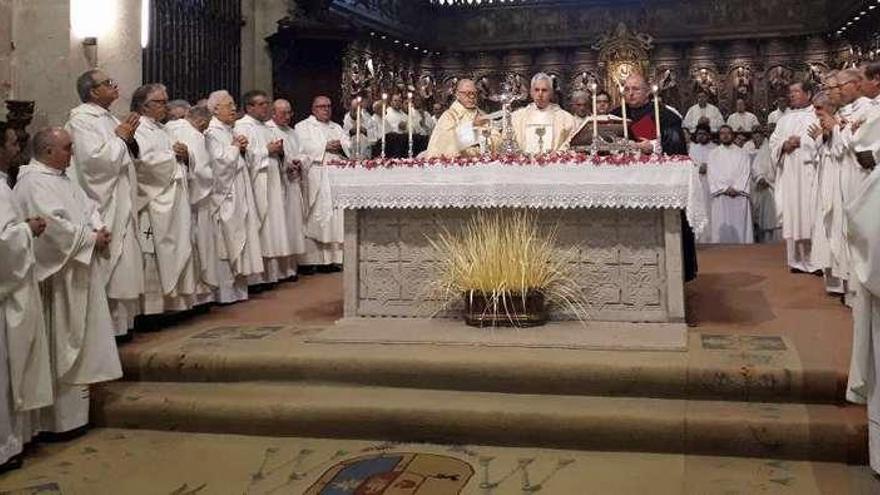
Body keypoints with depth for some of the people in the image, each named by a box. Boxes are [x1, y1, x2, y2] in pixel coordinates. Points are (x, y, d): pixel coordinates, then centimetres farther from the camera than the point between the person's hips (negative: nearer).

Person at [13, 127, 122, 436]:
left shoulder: (61, 179, 15)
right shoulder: (33, 183, -15)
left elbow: (88, 207, 17)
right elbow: (54, 226, -24)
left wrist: (99, 230, -3)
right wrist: (91, 238, -14)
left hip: (79, 274, 10)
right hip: (58, 278, -10)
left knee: (78, 340, 15)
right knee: (61, 346, -3)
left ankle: (74, 406, 25)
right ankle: (62, 417, 5)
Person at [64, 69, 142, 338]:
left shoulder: (108, 118, 15)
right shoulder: (81, 120, -12)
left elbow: (126, 157, 20)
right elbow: (94, 158, -23)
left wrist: (129, 137, 1)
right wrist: (119, 138, -11)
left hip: (120, 204, 9)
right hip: (103, 207, -9)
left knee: (121, 263, 12)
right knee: (107, 265, -5)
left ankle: (121, 319, 20)